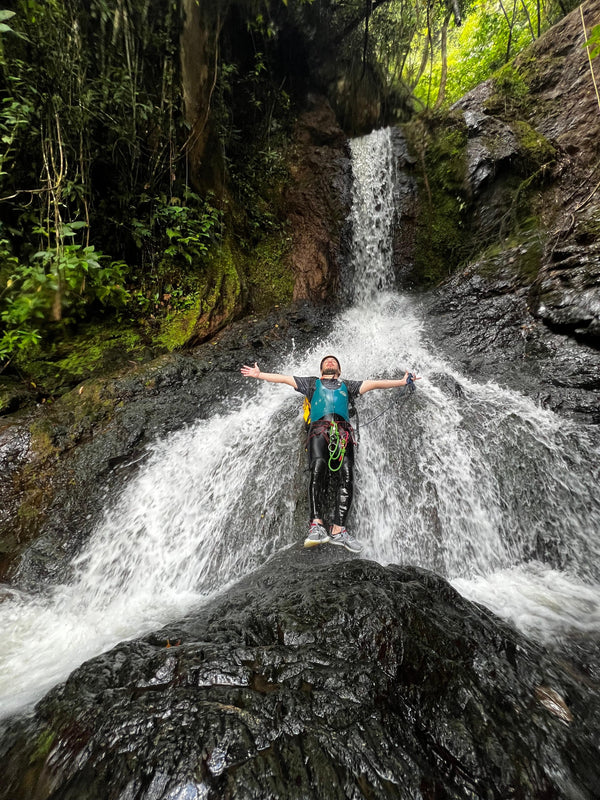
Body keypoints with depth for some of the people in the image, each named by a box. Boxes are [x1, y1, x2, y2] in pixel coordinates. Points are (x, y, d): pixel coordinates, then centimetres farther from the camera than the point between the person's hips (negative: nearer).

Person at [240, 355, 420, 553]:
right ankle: (317, 525, -36)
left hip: (342, 431, 2)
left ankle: (338, 529, -24)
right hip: (319, 429, -1)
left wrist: (402, 381, 23)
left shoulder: (347, 386, 35)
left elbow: (374, 384, 29)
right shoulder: (312, 383, 33)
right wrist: (258, 374, 25)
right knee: (318, 467, -29)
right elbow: (283, 378, 29)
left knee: (346, 474, -21)